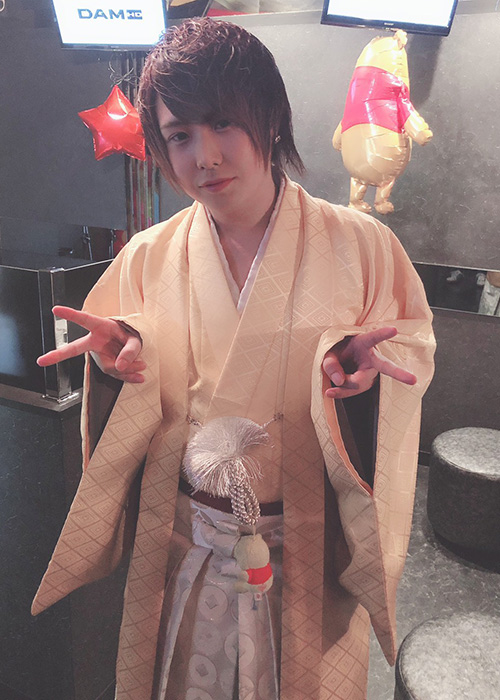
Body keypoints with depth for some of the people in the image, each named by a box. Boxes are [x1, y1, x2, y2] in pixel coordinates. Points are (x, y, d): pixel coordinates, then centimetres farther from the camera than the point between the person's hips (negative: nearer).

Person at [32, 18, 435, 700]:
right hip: (184, 539, 2)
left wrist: (358, 363, -23)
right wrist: (124, 356, -17)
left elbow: (412, 339, -1)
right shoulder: (150, 255, -3)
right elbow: (137, 408, 5)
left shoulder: (357, 244, -10)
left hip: (310, 542, -1)